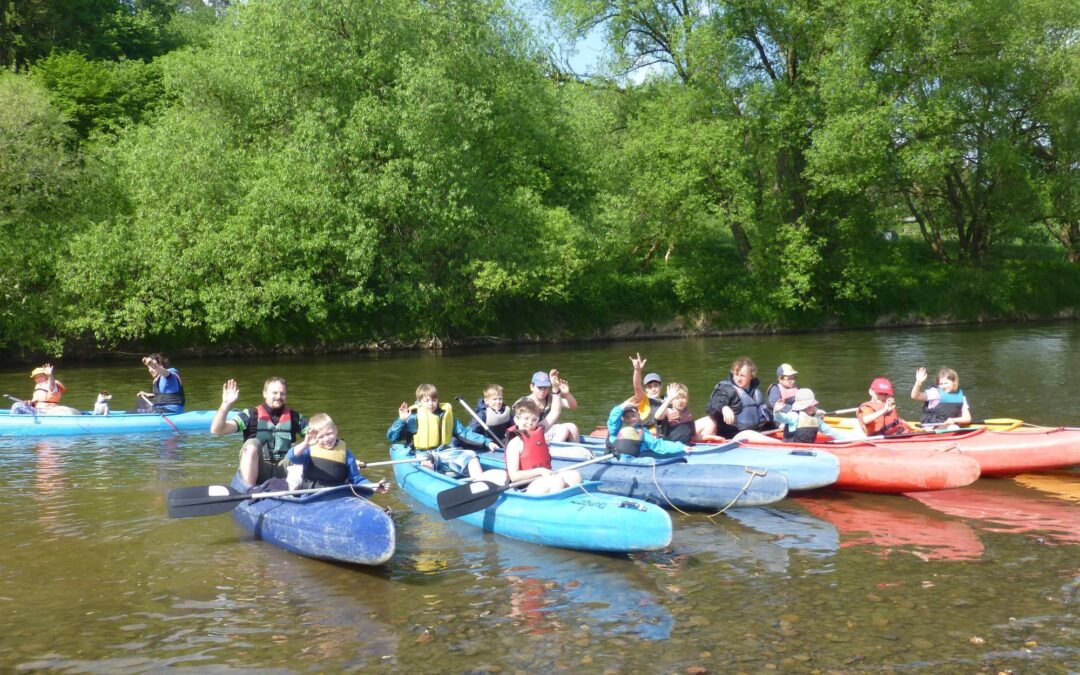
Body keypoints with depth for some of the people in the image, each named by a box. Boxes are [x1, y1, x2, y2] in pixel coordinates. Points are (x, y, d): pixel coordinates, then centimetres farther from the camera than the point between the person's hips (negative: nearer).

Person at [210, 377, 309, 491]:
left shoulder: (294, 417, 8)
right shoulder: (251, 415, 1)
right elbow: (216, 430, -9)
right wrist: (226, 404, -21)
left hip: (282, 472, 1)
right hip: (258, 472, -1)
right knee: (252, 444, -29)